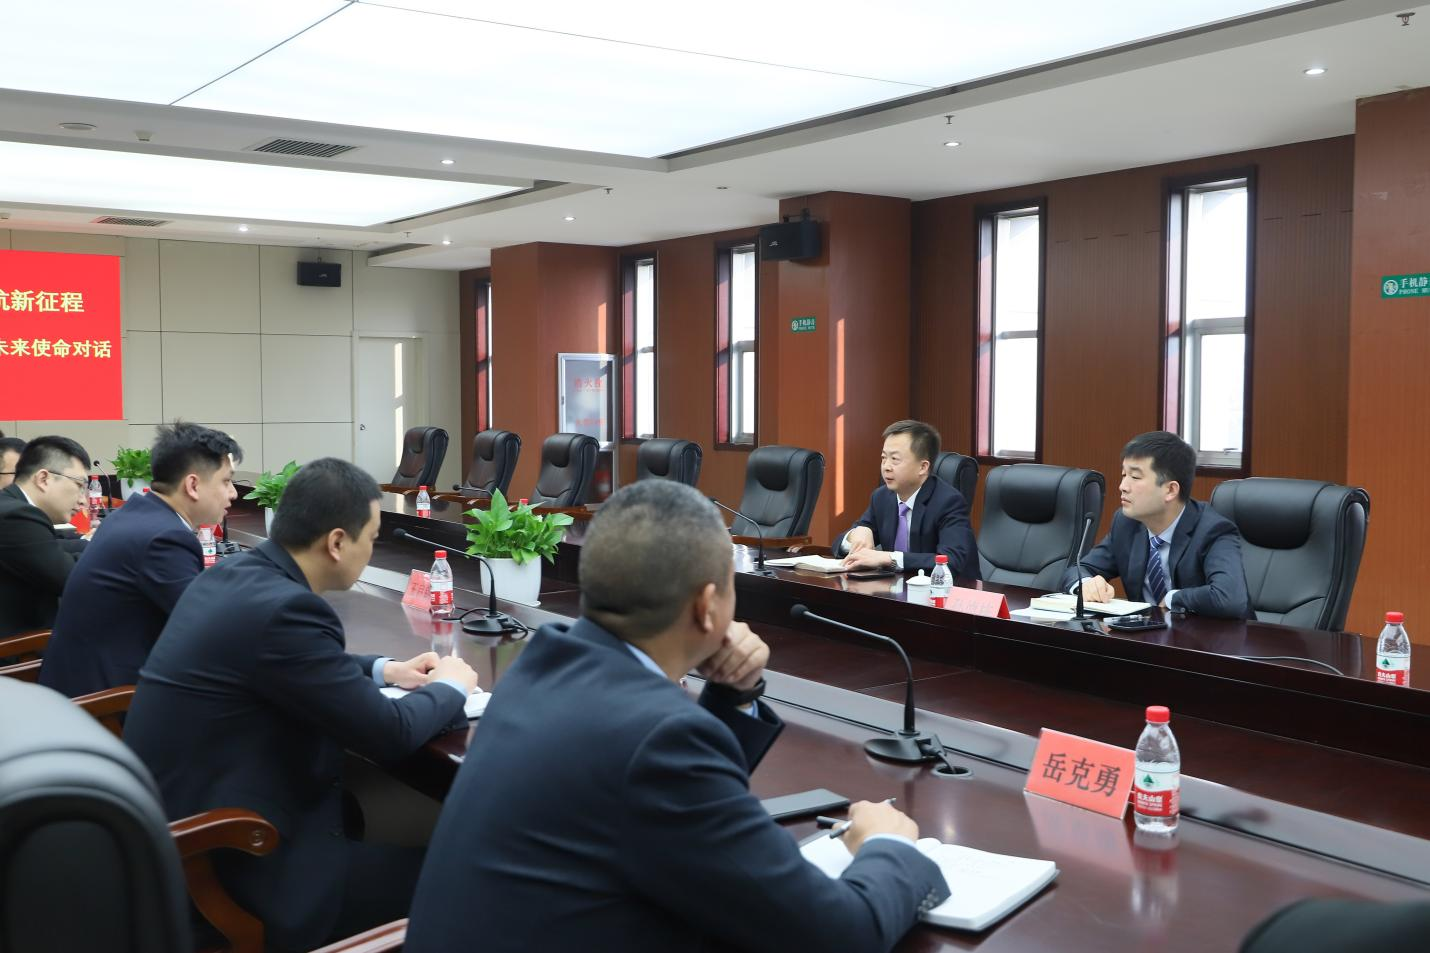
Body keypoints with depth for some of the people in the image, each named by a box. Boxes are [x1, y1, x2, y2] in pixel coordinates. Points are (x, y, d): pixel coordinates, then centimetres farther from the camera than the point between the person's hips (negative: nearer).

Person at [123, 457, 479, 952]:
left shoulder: (234, 573, 3)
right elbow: (389, 733, -18)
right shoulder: (283, 608, -24)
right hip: (227, 860, -10)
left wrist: (383, 669, 16)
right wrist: (448, 687, 0)